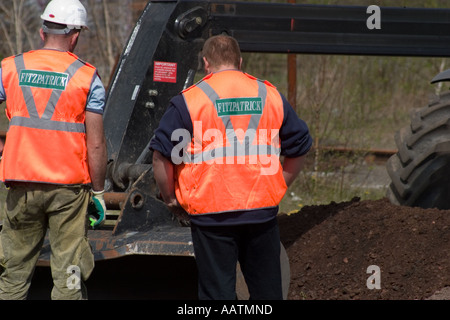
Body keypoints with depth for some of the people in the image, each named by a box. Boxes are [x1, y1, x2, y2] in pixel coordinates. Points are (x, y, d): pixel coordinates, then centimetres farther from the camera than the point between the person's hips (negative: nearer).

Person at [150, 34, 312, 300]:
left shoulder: (189, 101, -4)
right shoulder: (271, 96, 7)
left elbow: (162, 155, -6)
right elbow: (300, 148, 15)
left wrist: (171, 198, 7)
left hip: (211, 216, -3)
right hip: (263, 213, 3)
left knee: (218, 291, 3)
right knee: (267, 290, 13)